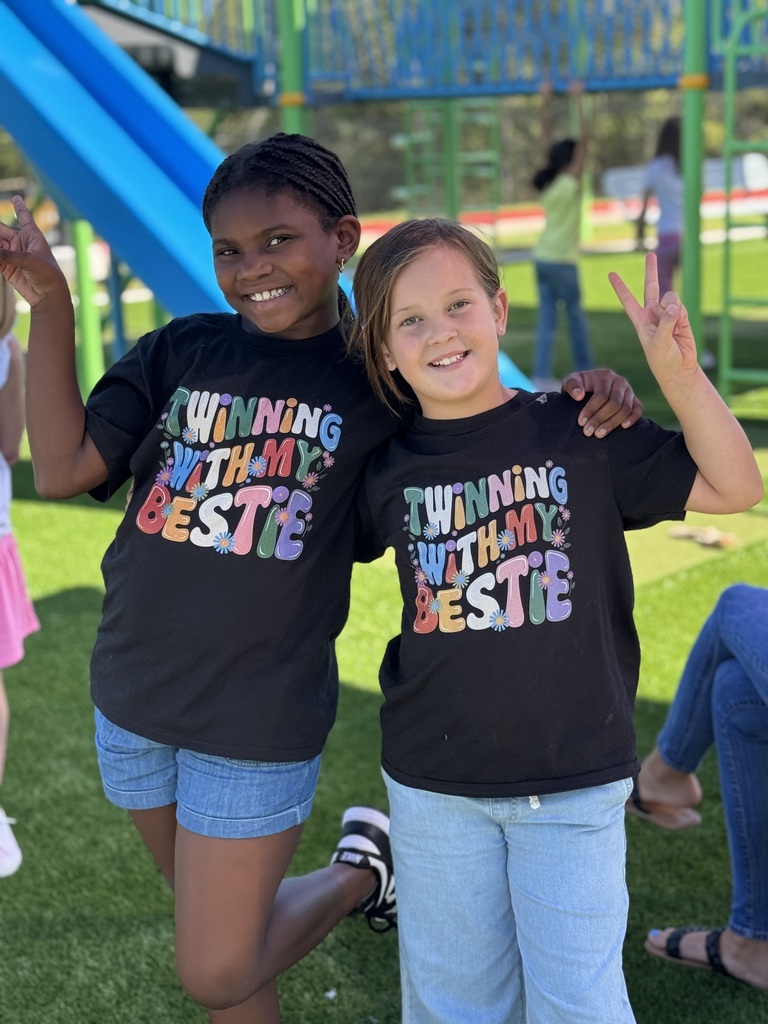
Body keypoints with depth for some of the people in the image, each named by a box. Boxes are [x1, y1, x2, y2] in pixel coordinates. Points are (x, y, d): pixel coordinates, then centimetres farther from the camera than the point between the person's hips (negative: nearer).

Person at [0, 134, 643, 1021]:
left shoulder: (379, 379, -6)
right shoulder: (182, 351, -1)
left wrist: (580, 398, -18)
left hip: (261, 719, -4)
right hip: (133, 699, 4)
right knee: (213, 935, 20)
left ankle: (360, 867, 27)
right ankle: (356, 873, 45)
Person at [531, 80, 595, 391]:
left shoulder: (546, 184, 5)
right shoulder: (570, 184, -11)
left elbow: (547, 140, 12)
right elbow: (584, 140, -13)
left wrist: (545, 103, 14)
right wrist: (578, 102, -10)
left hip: (542, 260, 6)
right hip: (562, 261, -6)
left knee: (546, 319, 3)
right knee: (576, 318, 9)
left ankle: (542, 377, -4)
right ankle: (585, 370, 21)